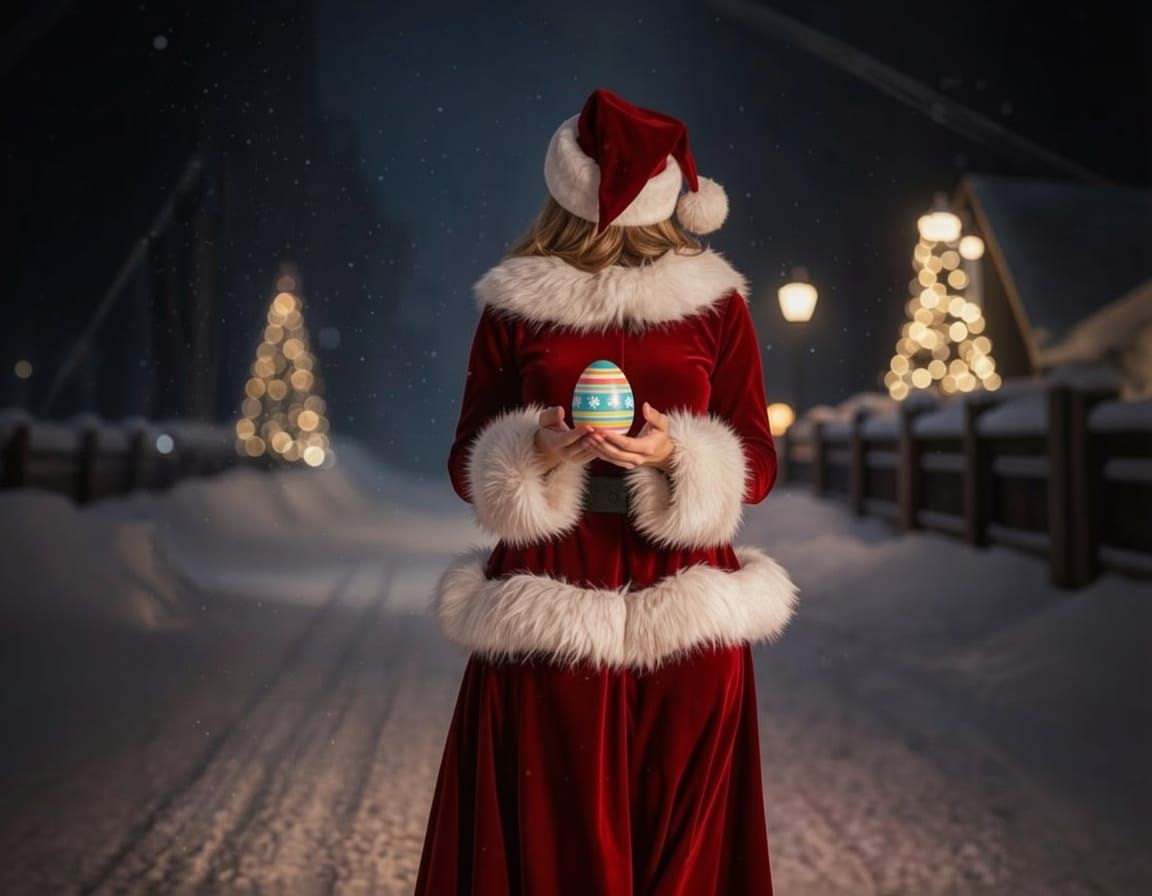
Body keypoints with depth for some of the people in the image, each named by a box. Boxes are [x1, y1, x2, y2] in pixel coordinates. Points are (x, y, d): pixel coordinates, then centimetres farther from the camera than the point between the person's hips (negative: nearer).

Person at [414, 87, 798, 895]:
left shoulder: (716, 304, 4)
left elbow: (758, 465, 5)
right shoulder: (514, 306, 4)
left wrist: (676, 454, -14)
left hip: (684, 618, 1)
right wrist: (539, 448, -13)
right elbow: (469, 466, 7)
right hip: (548, 613, 0)